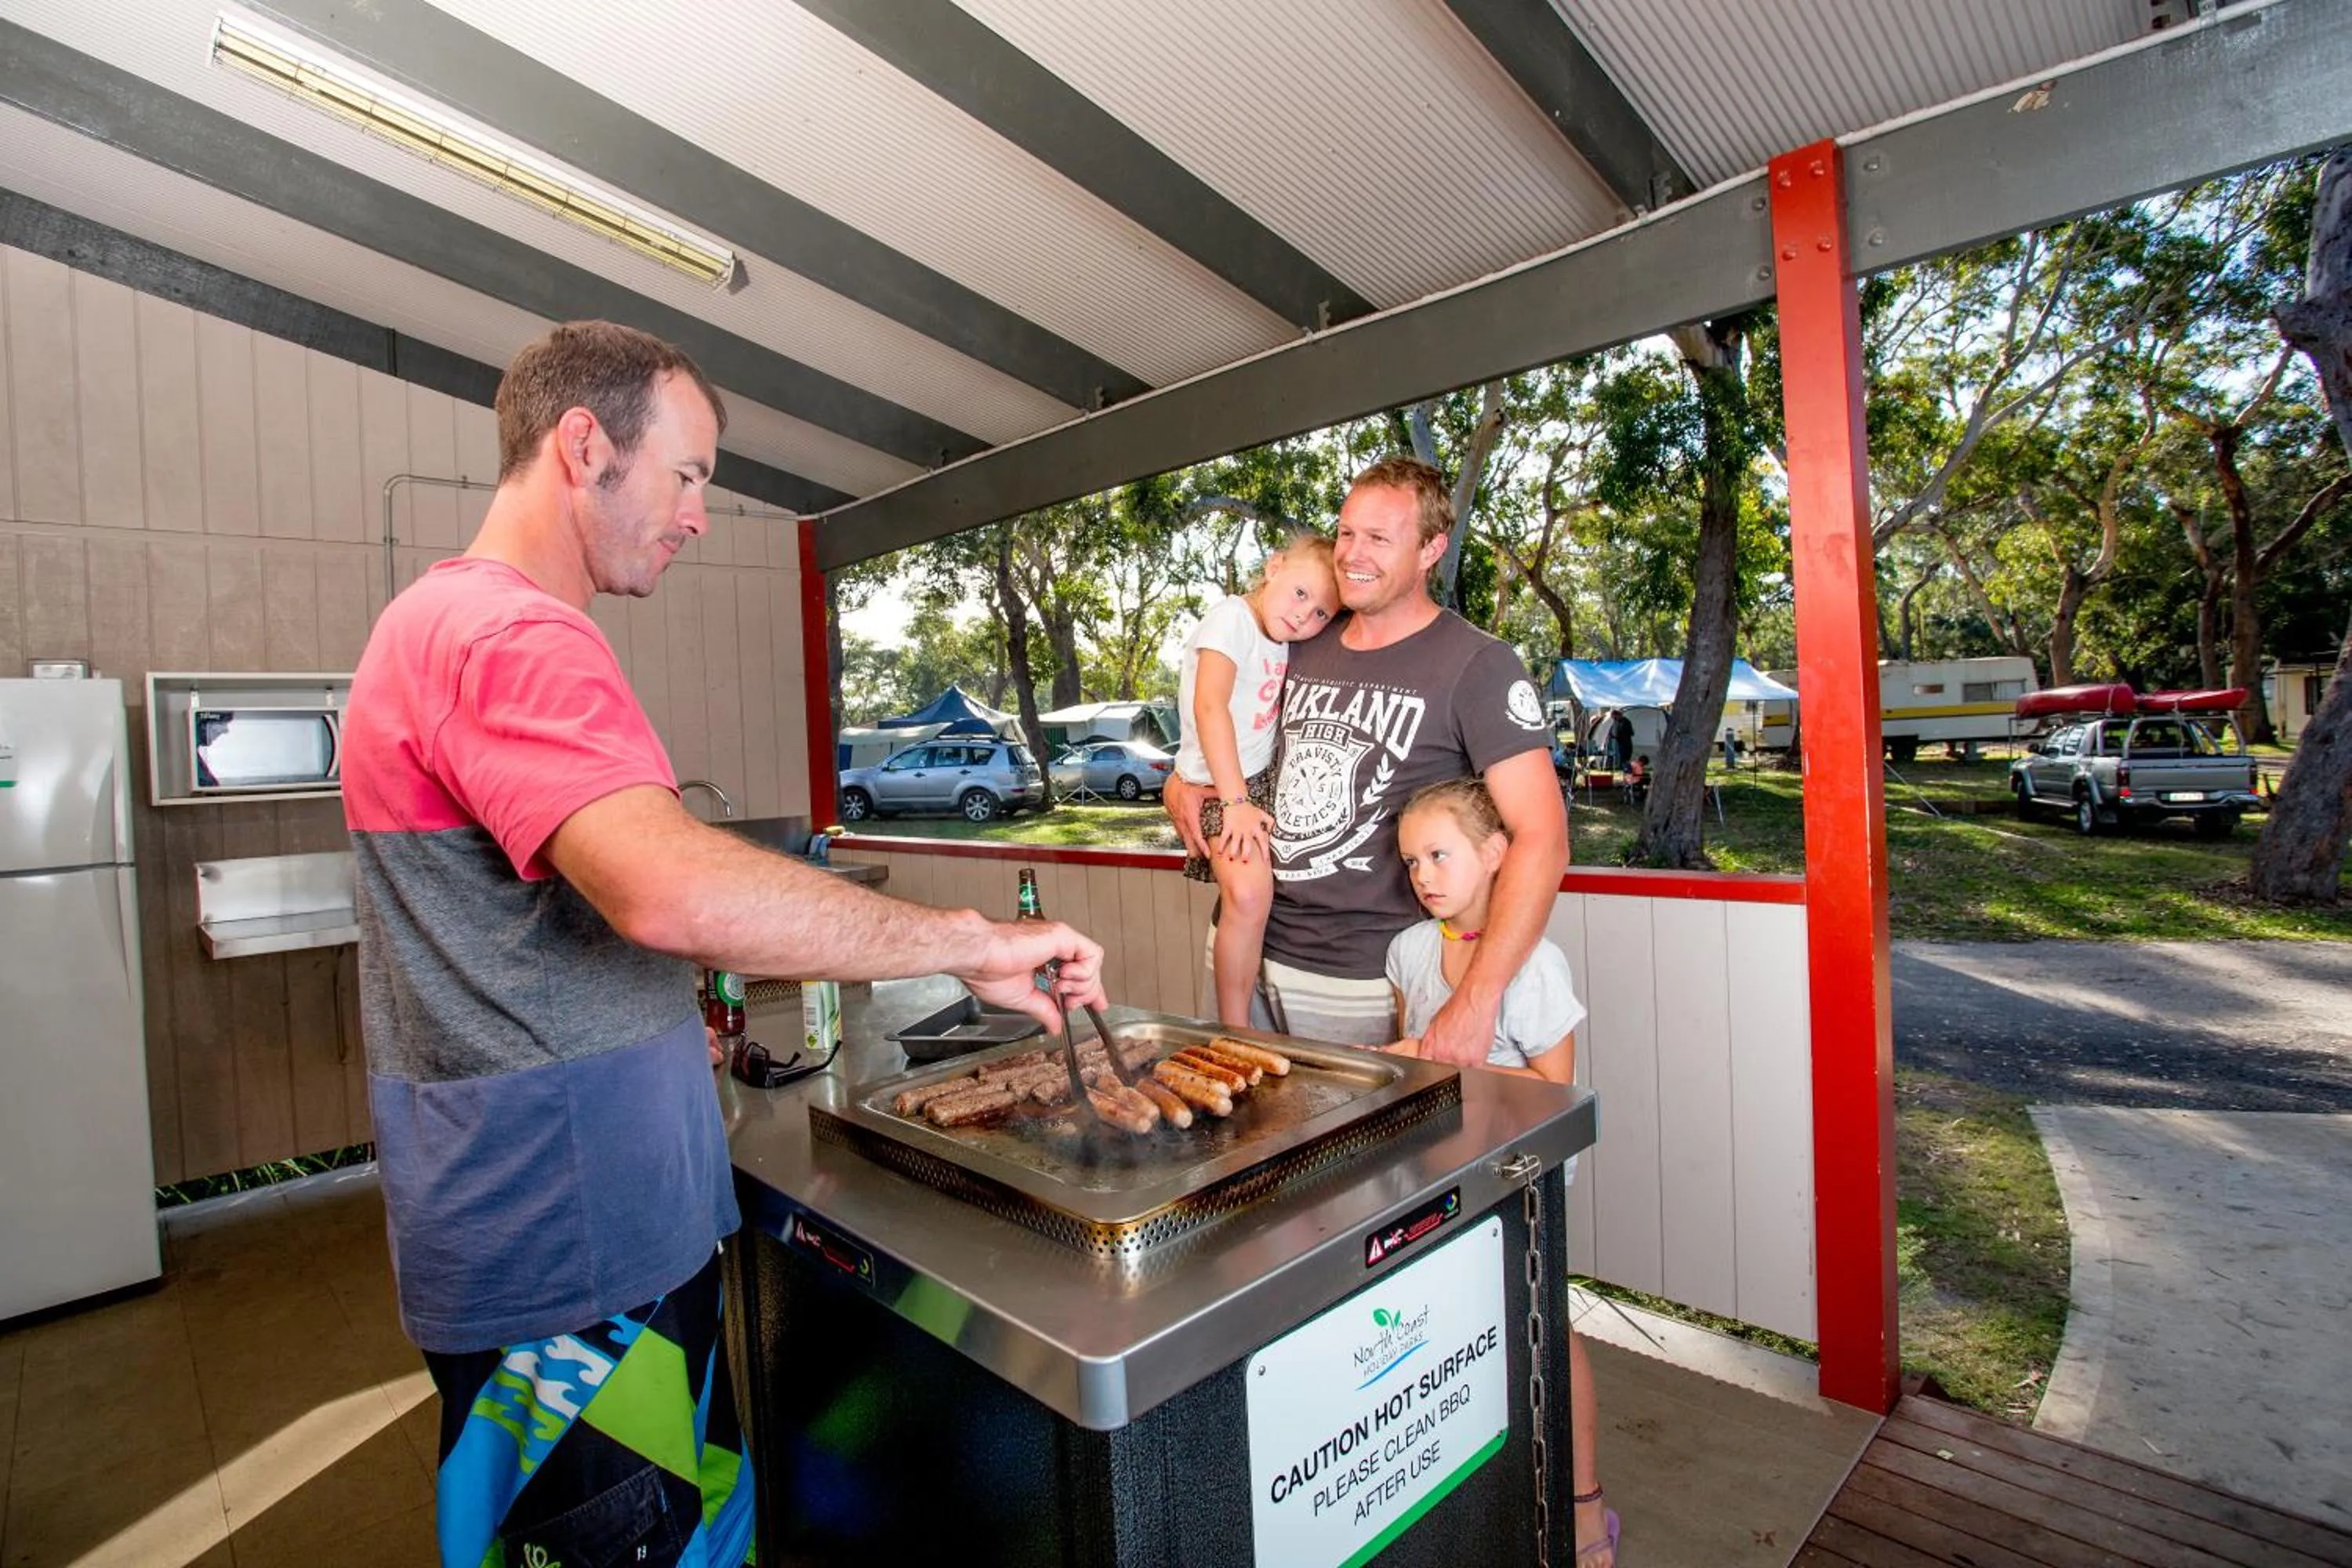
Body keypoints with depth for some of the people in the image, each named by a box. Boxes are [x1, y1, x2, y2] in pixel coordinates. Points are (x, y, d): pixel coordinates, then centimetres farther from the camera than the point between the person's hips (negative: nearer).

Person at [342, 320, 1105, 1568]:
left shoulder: (448, 622, 17)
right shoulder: (513, 636, -19)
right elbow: (675, 890, -36)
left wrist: (668, 1019, 21)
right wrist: (972, 944, -26)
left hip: (609, 1218, 10)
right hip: (567, 1247, -10)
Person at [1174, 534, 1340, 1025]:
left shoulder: (1282, 639, 9)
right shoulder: (1232, 617, -15)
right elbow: (1210, 707, -24)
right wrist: (1235, 801, -27)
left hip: (1264, 776, 9)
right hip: (1220, 783, -9)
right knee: (1249, 891, -24)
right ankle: (1235, 1031, -12)